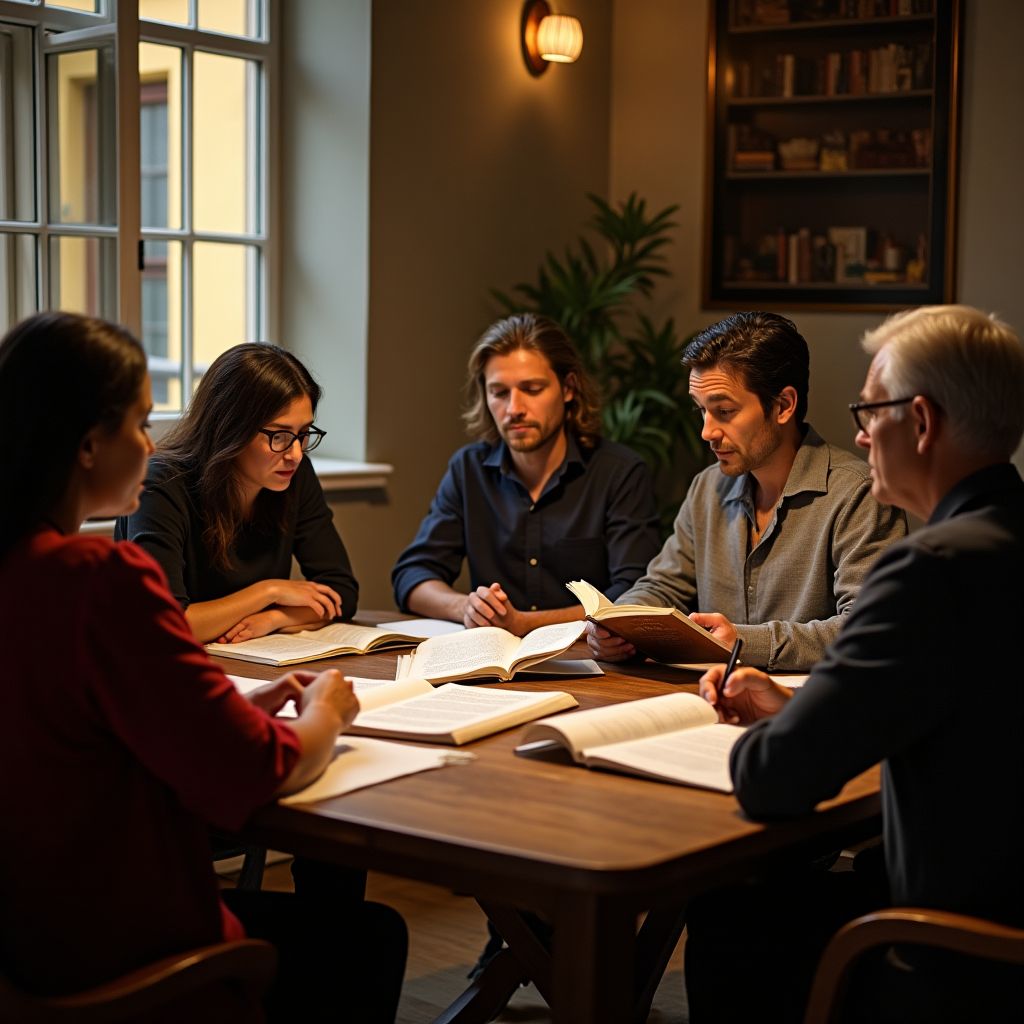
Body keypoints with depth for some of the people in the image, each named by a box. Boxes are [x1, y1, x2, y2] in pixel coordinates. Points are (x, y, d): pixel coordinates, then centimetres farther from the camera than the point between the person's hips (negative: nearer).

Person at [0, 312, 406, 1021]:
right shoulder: (101, 578, -26)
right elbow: (260, 774, -19)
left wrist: (249, 706, 6)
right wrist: (326, 711, 2)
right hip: (113, 964, -8)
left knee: (328, 910, 27)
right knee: (372, 937, 17)